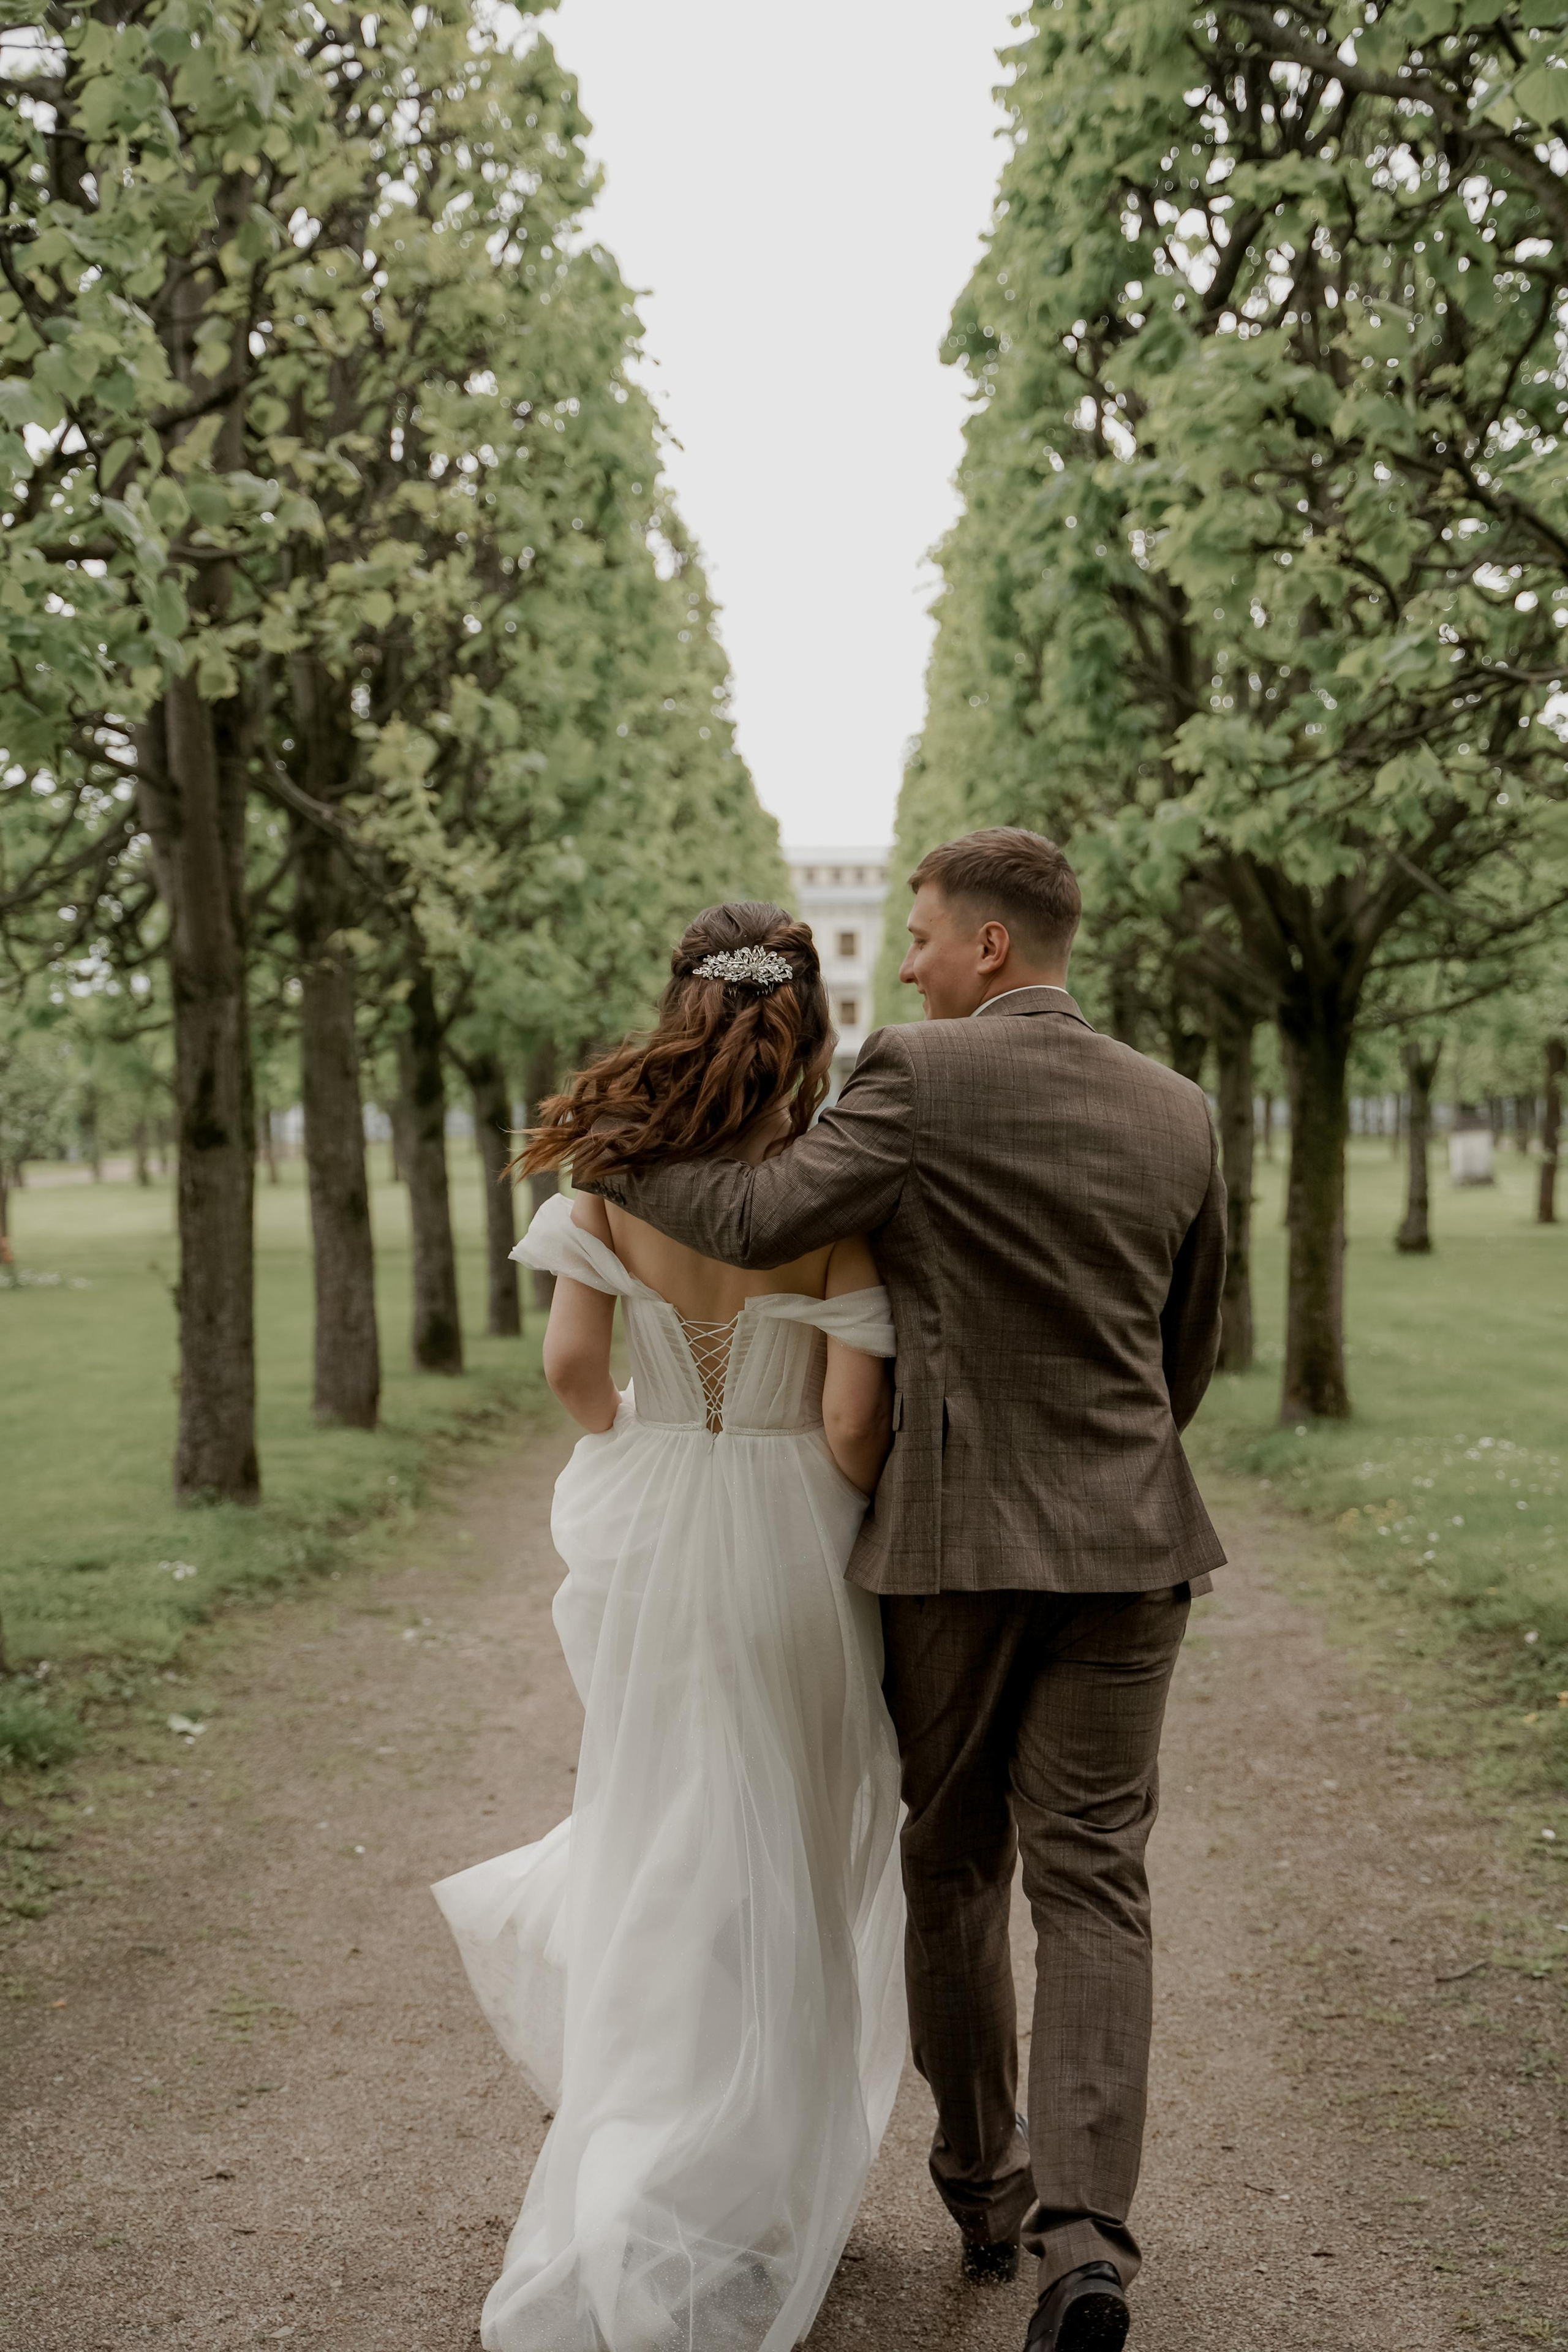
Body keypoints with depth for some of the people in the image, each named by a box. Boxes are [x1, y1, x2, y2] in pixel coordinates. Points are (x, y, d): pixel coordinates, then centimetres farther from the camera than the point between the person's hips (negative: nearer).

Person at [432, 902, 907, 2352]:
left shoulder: (610, 1166, -5)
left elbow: (573, 1364, -7)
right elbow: (853, 1424, -14)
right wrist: (882, 1524, 6)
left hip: (649, 1538, 3)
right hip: (791, 1543, -3)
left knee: (674, 1856, 21)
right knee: (788, 1876, 13)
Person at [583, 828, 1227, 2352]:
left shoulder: (921, 1079, -9)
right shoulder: (1177, 1112, 6)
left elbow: (764, 1221, -17)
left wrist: (610, 1154, -2)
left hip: (956, 1537, -3)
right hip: (1126, 1539, 3)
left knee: (955, 1868, 15)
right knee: (1091, 1882, 3)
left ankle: (985, 2191, 27)